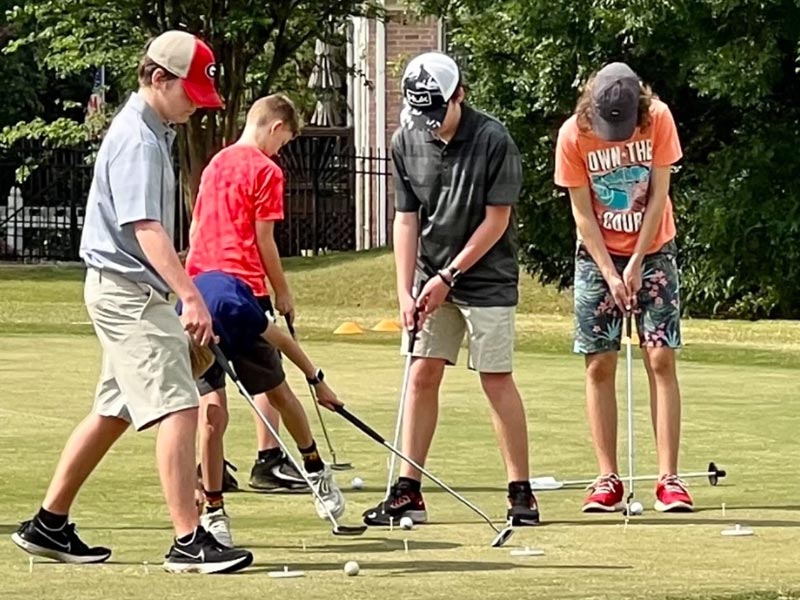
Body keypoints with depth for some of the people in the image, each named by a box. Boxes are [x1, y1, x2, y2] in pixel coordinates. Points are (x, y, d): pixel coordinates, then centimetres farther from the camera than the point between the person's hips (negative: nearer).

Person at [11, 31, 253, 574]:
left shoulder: (150, 132, 15)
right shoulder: (138, 141, -17)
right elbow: (146, 229, -28)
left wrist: (181, 292, 29)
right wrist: (191, 296, -37)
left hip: (129, 291, 11)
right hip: (130, 291, -11)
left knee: (113, 411, 15)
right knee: (179, 408, -14)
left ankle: (49, 525, 22)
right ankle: (188, 543, -17)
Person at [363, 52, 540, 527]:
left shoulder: (493, 140, -16)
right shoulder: (407, 142, -3)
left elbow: (496, 220, -12)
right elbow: (407, 220, 1)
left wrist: (448, 276, -12)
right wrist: (405, 292, -5)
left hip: (486, 277, -4)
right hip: (433, 279, 4)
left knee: (497, 379, -6)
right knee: (423, 375, 0)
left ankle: (521, 492, 1)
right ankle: (408, 492, 4)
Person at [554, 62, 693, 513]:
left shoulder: (659, 119, -14)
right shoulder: (573, 135, -15)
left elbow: (658, 195, -10)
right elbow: (582, 213, -9)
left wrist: (635, 265, -12)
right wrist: (610, 275, -14)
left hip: (652, 251, 0)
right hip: (597, 256, 0)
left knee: (661, 358, -7)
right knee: (599, 366, -4)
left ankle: (669, 478, -8)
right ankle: (608, 479, 0)